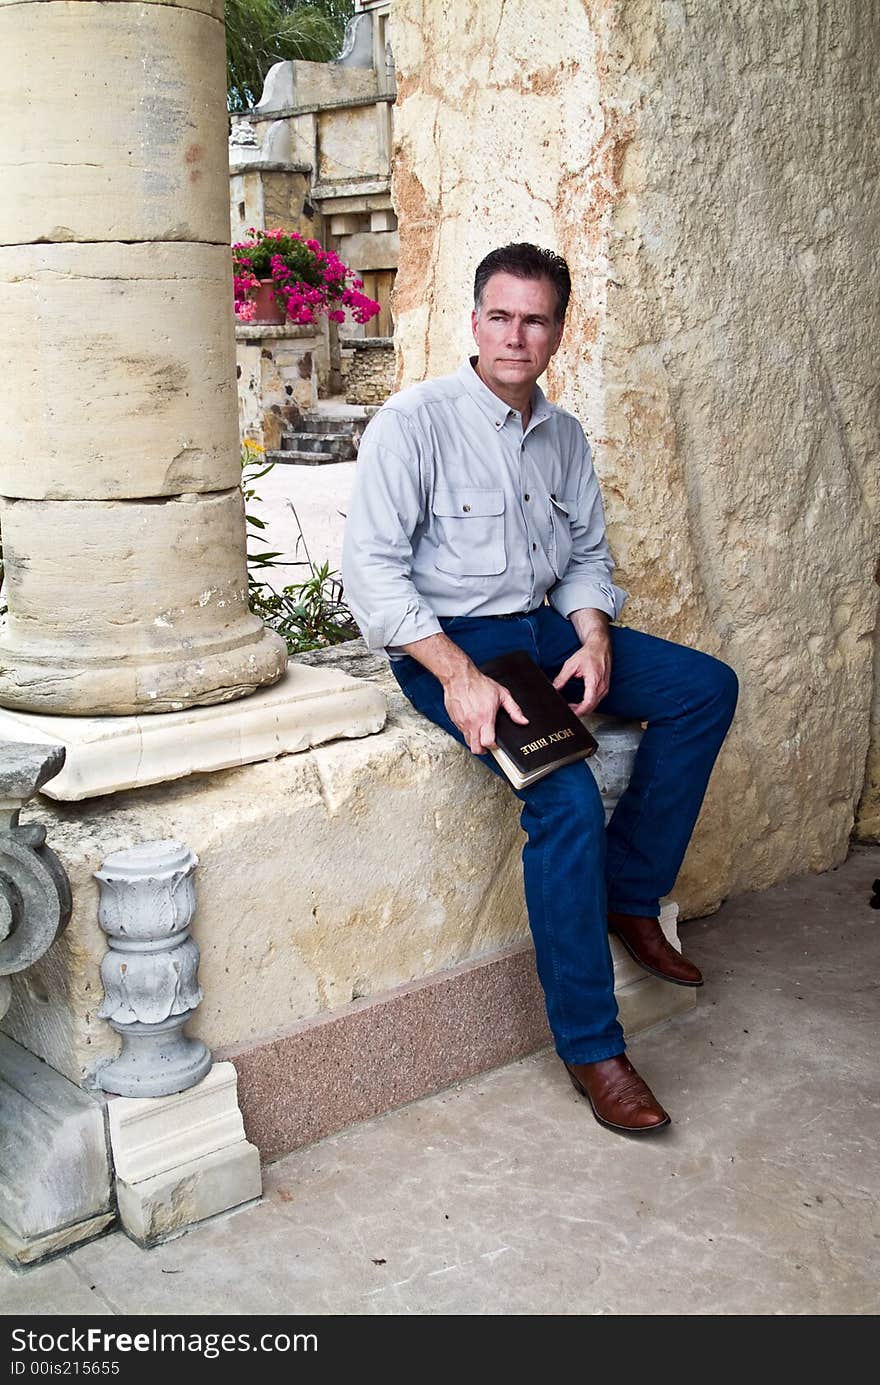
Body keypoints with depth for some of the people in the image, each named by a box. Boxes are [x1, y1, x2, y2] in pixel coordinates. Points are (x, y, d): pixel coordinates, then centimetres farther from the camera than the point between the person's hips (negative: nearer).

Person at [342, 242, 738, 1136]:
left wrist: (594, 638, -6)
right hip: (445, 642, -7)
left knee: (707, 687, -8)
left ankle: (629, 896, 1)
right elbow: (372, 566, -17)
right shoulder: (414, 420, -10)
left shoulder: (564, 436, 11)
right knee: (566, 795, -27)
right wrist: (458, 674, -27)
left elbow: (587, 554, 16)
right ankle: (589, 1046, -14)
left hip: (544, 629, 7)